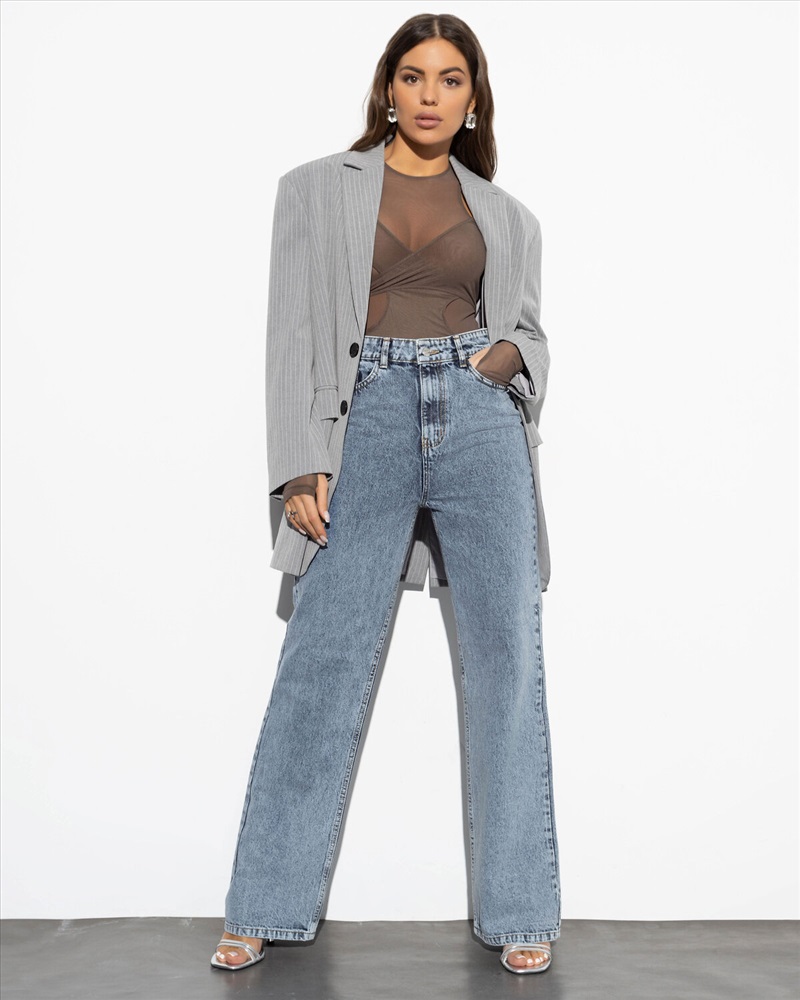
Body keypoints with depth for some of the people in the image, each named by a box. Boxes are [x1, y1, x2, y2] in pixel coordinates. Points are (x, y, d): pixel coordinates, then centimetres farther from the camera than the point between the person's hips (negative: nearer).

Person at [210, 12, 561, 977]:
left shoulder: (506, 215, 16)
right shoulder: (316, 189, 10)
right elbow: (293, 333, 3)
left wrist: (511, 354, -4)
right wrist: (301, 464, -7)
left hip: (481, 420, 2)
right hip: (367, 420, -2)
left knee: (505, 658, 0)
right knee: (322, 662, -4)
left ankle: (517, 909, 12)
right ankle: (266, 906, 10)